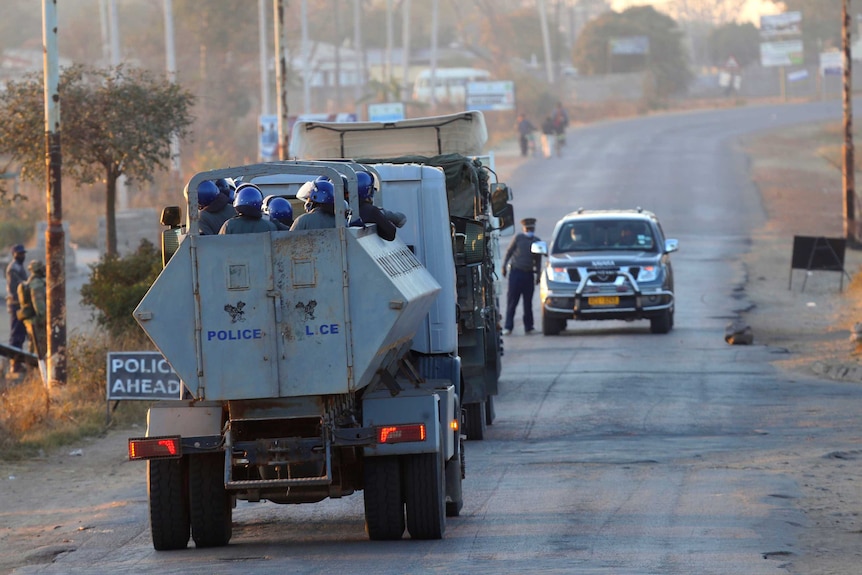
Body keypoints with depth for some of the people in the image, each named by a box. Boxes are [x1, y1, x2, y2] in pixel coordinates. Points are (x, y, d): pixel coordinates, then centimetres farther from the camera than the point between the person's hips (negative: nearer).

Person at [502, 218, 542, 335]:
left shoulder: (537, 241, 12)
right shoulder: (518, 238, 2)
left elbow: (538, 260, 18)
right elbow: (509, 252, 4)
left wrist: (538, 274, 13)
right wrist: (504, 266, -4)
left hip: (529, 274, 3)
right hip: (516, 272, -3)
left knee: (528, 303, 5)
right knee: (512, 301, -5)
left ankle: (528, 327, 10)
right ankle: (508, 327, -4)